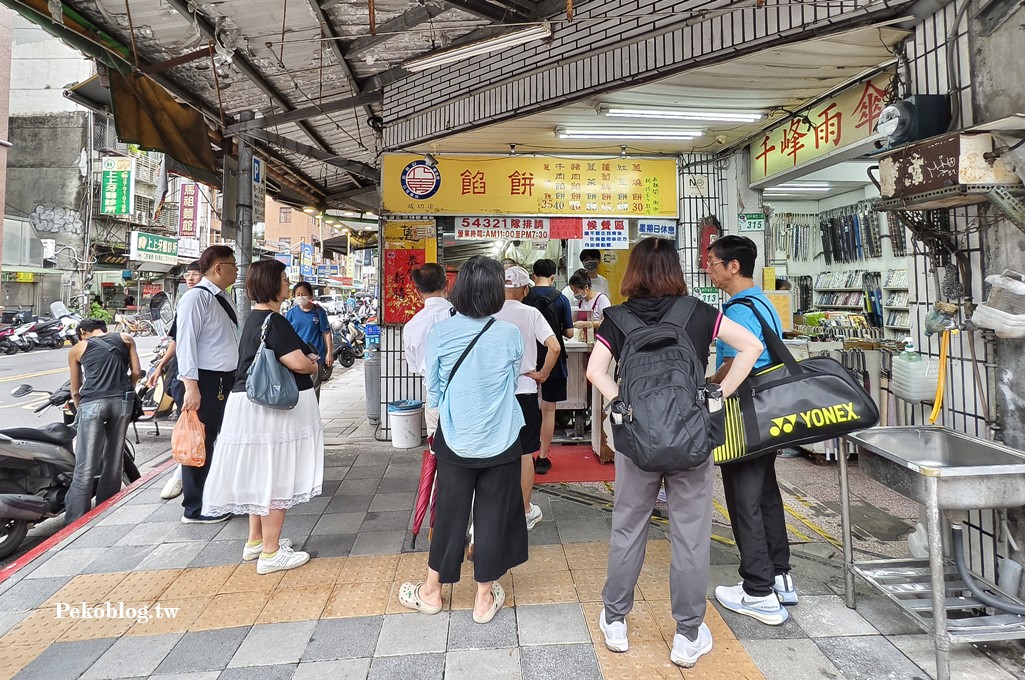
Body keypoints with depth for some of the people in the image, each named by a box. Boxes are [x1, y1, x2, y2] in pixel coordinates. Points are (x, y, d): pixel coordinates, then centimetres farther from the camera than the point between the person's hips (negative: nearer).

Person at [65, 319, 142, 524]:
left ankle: (74, 522, 1)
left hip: (93, 403, -1)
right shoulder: (126, 339, 17)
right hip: (122, 401, 2)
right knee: (114, 461, 12)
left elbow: (75, 390, 20)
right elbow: (135, 372, 10)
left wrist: (80, 409, 34)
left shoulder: (77, 349, 16)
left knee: (85, 468, 0)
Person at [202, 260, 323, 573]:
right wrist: (314, 367, -2)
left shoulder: (254, 319, 14)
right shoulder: (273, 321, -17)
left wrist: (304, 360, 11)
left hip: (253, 403, 10)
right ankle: (270, 553, 8)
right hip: (275, 406, -10)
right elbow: (297, 362, -24)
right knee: (276, 475, -2)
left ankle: (256, 541, 31)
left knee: (261, 473, 18)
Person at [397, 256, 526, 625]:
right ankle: (484, 598, 29)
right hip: (500, 442, 0)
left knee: (449, 514, 16)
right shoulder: (510, 335, -10)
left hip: (455, 440, 1)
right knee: (493, 515, 13)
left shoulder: (440, 333, -10)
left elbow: (433, 391, -1)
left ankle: (431, 591, 35)